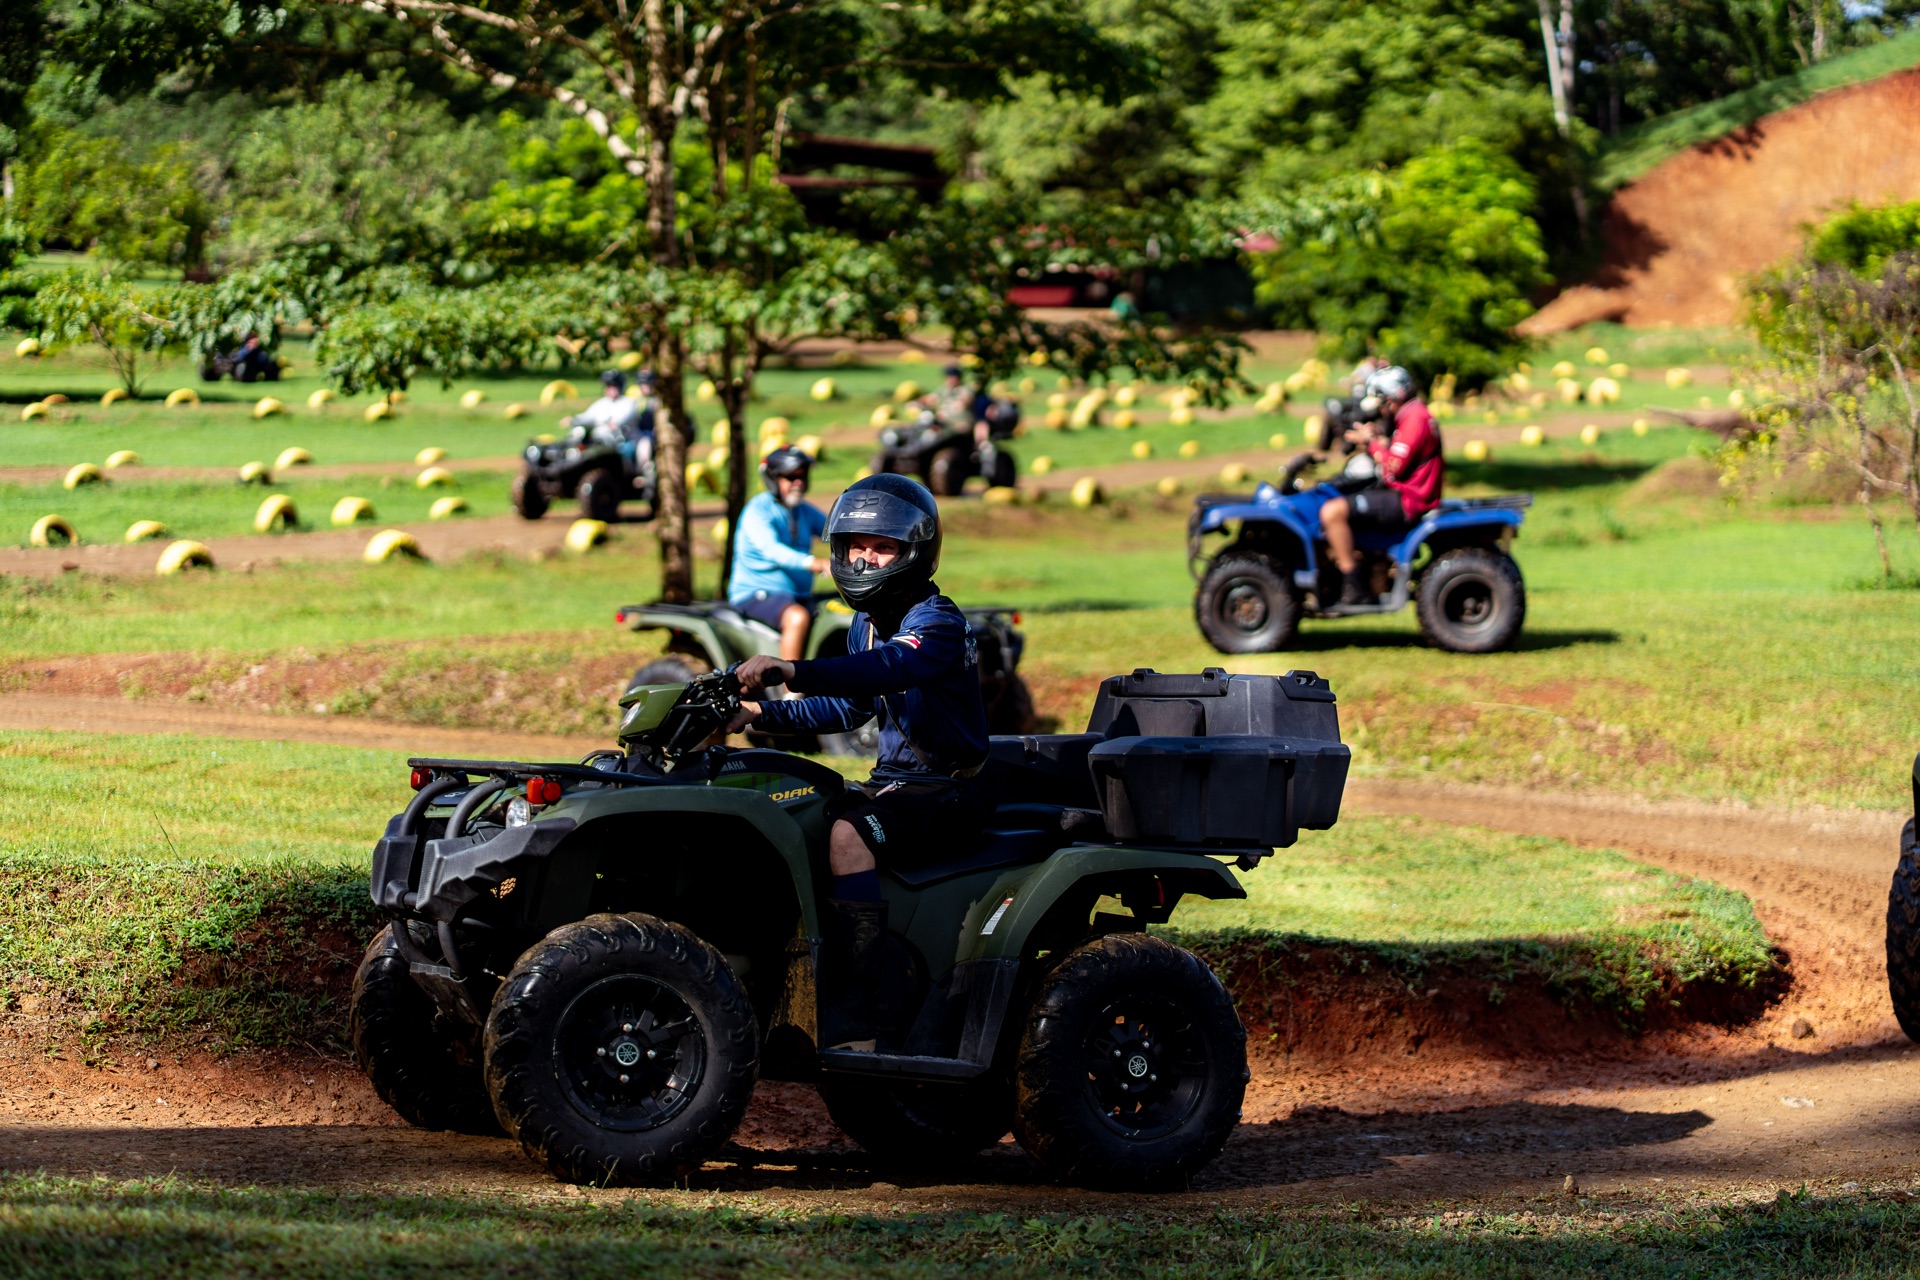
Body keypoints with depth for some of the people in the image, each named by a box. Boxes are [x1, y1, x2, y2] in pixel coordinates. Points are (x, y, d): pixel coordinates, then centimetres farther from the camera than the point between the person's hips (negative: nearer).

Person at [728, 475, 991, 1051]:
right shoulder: (867, 623, 14)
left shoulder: (937, 622, -16)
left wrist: (790, 671, -50)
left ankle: (850, 1021, -40)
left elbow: (884, 669, -37)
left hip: (945, 795, -10)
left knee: (846, 834, -34)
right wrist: (761, 714, 11)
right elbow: (848, 709, 24)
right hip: (891, 782, 10)